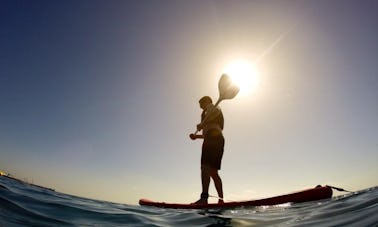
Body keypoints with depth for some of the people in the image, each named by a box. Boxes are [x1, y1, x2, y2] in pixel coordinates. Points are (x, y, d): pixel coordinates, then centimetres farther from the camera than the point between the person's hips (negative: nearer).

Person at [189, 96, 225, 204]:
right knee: (213, 172, 8)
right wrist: (197, 136, 29)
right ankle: (221, 200, 7)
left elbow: (215, 111, -18)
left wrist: (202, 124, -21)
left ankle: (204, 197, -31)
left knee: (205, 167, -21)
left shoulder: (211, 106, 11)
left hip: (212, 140, -10)